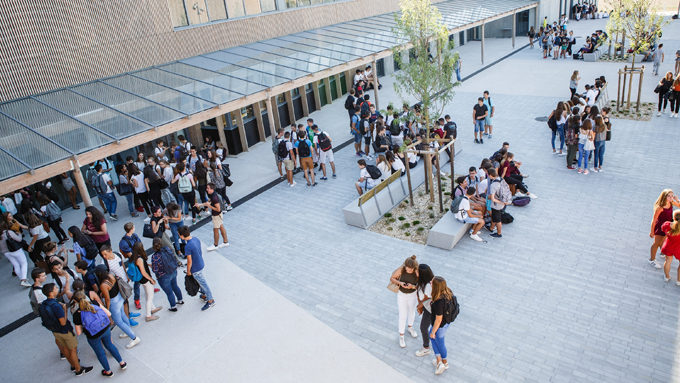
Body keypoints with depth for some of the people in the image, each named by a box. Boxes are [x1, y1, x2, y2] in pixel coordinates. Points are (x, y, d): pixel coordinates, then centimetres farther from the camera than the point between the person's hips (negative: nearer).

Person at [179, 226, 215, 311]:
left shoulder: (187, 247, -31)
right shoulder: (196, 239, -7)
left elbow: (189, 261, -22)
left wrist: (188, 271, -7)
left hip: (196, 270, -8)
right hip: (202, 265, 8)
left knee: (203, 284, 9)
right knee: (202, 282, 27)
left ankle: (210, 300, 25)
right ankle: (204, 295, 46)